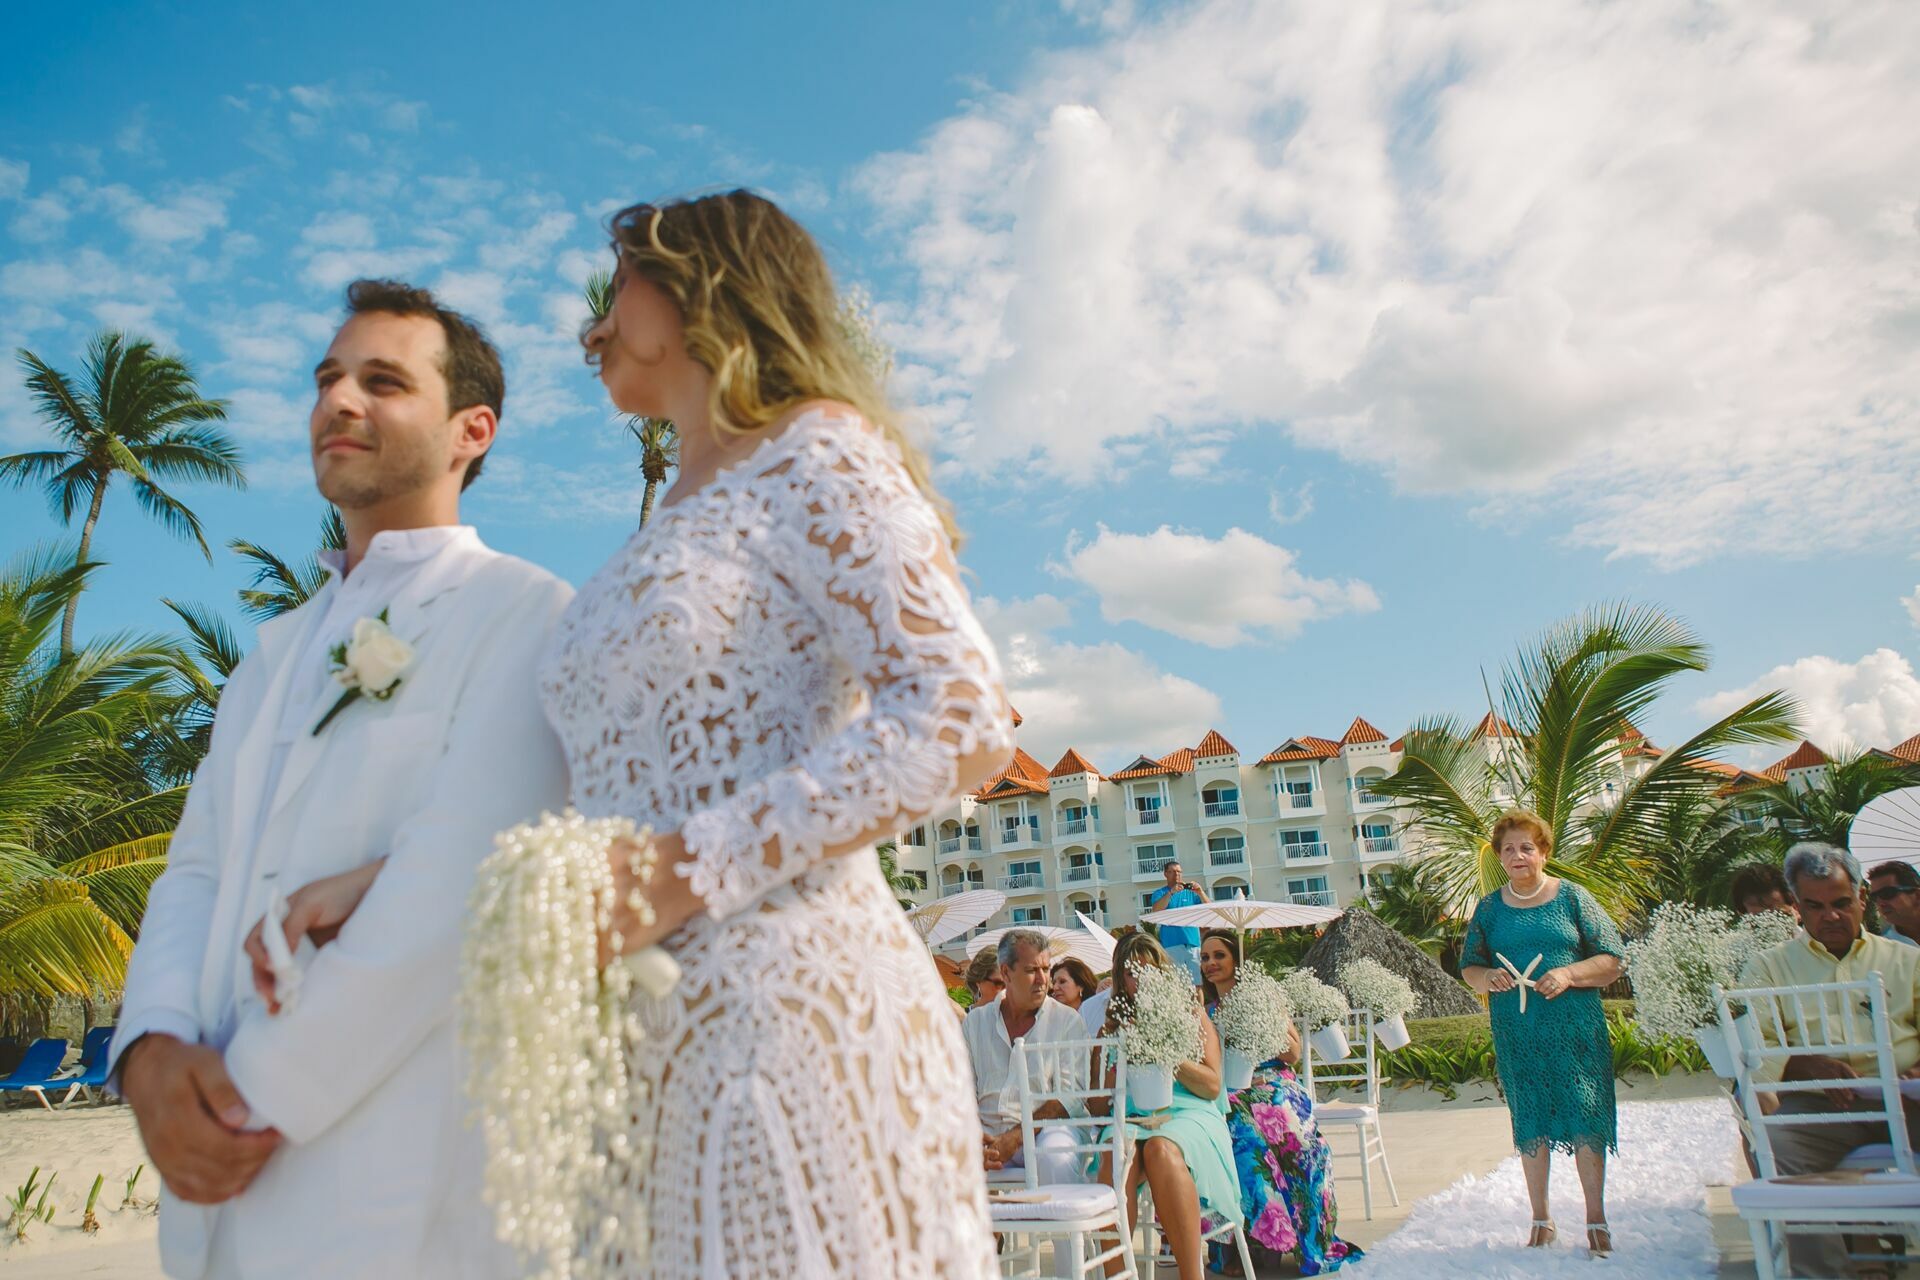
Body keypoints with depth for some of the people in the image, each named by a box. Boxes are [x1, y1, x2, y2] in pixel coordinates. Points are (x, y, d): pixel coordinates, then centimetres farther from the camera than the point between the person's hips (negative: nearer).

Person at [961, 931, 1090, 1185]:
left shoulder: (1067, 1020, 8)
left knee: (1054, 1154, -36)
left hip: (1044, 1129, -1)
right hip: (987, 1134, 1)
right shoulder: (976, 1021, 16)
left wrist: (1016, 1136, -15)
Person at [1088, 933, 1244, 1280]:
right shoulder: (1114, 1026, 21)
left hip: (1188, 1115, -1)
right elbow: (1096, 1107, 15)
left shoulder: (1191, 1017, 17)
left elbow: (1212, 1087, 6)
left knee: (1161, 1149, -37)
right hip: (1130, 1120, 1)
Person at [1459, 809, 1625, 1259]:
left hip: (1574, 1025, -2)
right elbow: (1468, 966, 15)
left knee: (1586, 1119, -3)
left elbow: (1613, 959, 1)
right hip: (1516, 1033, 2)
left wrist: (1569, 974, -15)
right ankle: (1541, 1219, 19)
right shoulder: (1488, 908, 9)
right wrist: (1487, 978, -8)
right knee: (1530, 1124, 7)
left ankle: (1597, 1220, 10)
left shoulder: (1572, 897, 3)